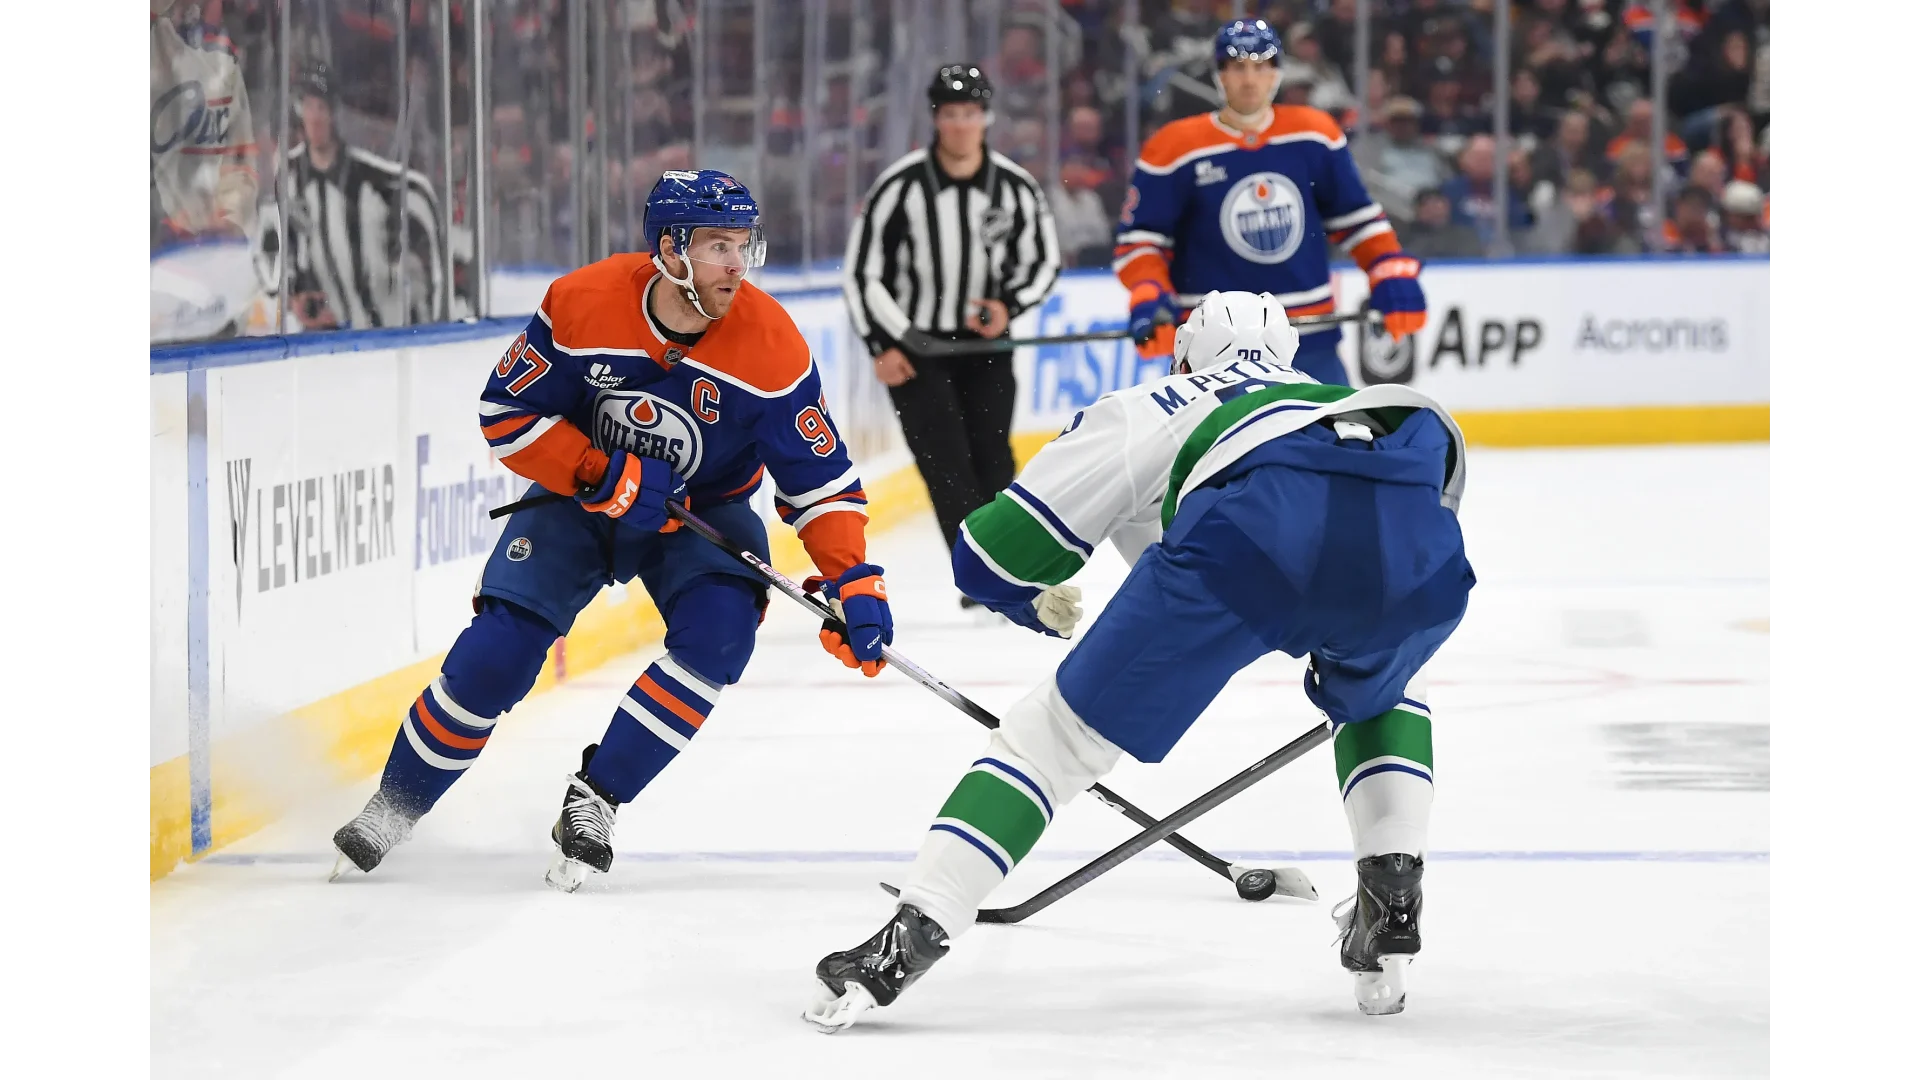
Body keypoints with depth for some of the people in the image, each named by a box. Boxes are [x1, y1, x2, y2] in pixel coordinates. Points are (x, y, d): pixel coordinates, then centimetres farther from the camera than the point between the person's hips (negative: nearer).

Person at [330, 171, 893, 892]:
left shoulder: (771, 346, -23)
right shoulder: (582, 305, -23)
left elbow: (819, 480, -16)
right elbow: (507, 413, -14)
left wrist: (854, 582, -28)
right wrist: (607, 475, -25)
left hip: (703, 509, 1)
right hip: (580, 494, -1)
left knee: (720, 628, -28)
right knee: (499, 650, -15)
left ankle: (595, 799, -12)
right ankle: (393, 807, 8)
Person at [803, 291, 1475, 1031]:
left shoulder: (1143, 413, 36)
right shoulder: (1329, 396, 47)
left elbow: (989, 558, 33)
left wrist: (1043, 605, 56)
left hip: (1255, 525, -3)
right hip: (1413, 518, 3)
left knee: (1062, 728, 10)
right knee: (1378, 688, 37)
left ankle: (907, 941, 1)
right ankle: (1391, 900, 20)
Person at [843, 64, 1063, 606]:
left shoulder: (1016, 188, -5)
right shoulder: (900, 188, -13)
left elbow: (1043, 261, 8)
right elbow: (863, 271, -6)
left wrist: (1009, 306, -11)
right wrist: (883, 346, -11)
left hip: (985, 343, 2)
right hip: (914, 343, -2)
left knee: (991, 455, -2)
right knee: (945, 459, -12)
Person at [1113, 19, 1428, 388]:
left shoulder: (1314, 135, 6)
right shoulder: (1174, 149, -5)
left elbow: (1356, 217, 14)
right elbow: (1138, 239, -1)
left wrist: (1393, 275, 1)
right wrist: (1148, 298, -18)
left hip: (1311, 341, 4)